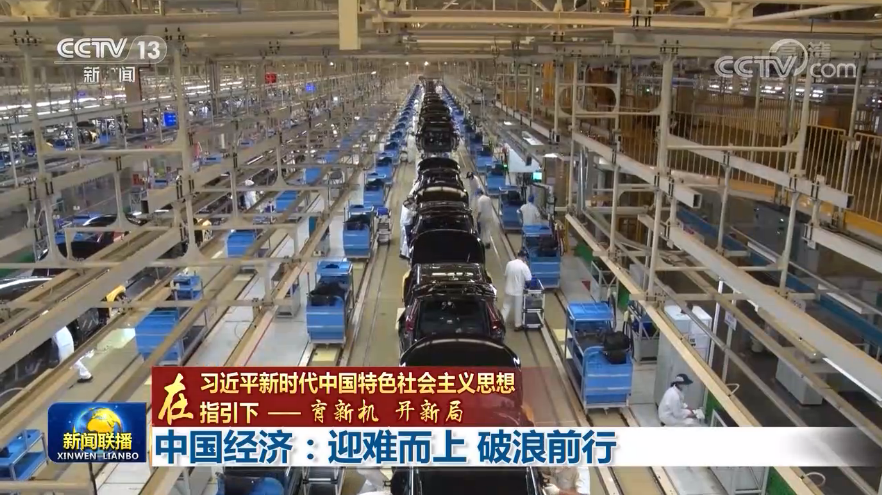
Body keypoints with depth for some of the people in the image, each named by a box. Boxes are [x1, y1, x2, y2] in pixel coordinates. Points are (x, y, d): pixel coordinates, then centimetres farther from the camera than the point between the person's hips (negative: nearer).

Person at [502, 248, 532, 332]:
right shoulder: (524, 266, -18)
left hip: (508, 290, 4)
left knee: (506, 307, 16)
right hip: (518, 291, -4)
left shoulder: (509, 263, -3)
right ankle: (518, 325, 24)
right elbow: (529, 279, -14)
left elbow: (506, 276, 6)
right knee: (518, 309, 12)